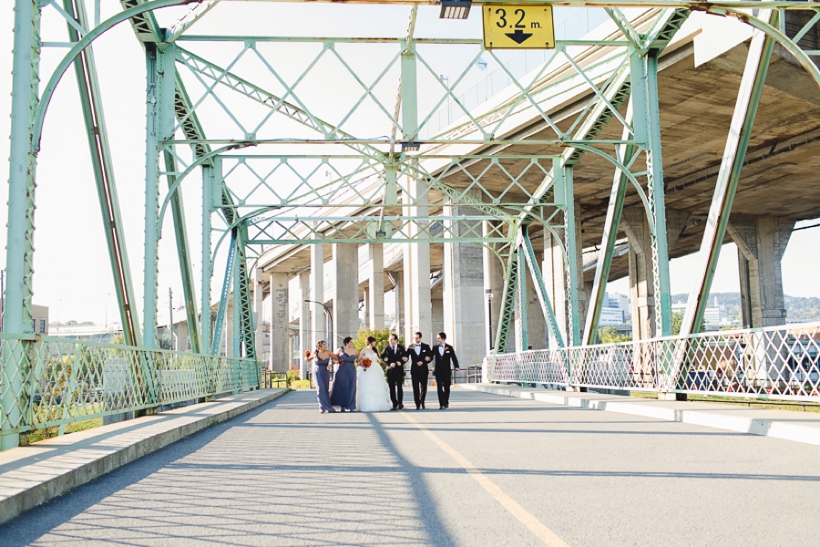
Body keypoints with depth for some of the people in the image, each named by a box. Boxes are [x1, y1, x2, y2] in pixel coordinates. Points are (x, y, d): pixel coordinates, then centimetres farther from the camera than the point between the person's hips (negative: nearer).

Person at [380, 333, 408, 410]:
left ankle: (400, 403, -4)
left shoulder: (401, 348, 5)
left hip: (399, 370, -1)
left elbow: (405, 357, 6)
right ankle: (394, 404, 8)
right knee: (392, 388, 3)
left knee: (399, 387, -6)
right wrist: (389, 364, -14)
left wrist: (400, 363, -12)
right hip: (390, 370, 1)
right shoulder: (387, 348, 5)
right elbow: (383, 358, 0)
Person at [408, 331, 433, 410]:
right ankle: (417, 405, -5)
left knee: (423, 387, 6)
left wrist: (423, 362, -11)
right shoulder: (411, 347, 5)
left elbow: (431, 357, 1)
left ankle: (422, 403, 24)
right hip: (414, 370, 0)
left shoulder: (426, 347, 4)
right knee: (415, 388, -6)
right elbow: (406, 356, -1)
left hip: (423, 369, 0)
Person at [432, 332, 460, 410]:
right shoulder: (435, 348, 5)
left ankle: (446, 403, 21)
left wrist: (456, 366, -13)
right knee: (439, 388, -6)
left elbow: (454, 357, -3)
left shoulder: (449, 348, -1)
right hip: (438, 371, 1)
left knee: (446, 387, 7)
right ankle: (442, 404, -7)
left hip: (447, 371, -1)